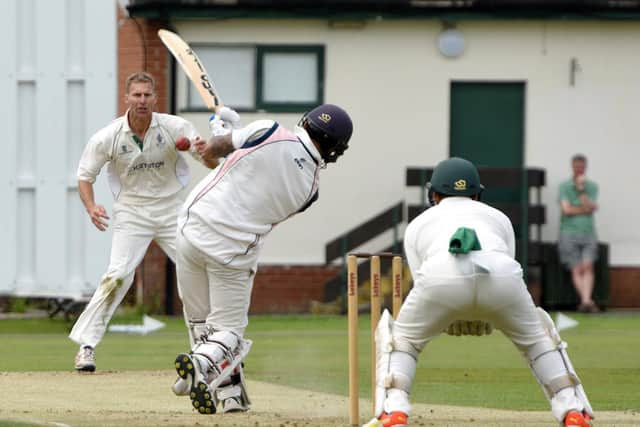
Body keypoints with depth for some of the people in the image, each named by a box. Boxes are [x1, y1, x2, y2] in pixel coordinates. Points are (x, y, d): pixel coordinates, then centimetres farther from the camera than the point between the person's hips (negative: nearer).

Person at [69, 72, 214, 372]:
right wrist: (91, 207, -22)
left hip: (172, 211, 2)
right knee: (117, 276, -18)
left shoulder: (175, 127, -10)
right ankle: (86, 346, -14)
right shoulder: (107, 138, -12)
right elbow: (85, 176, -3)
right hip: (131, 214, -2)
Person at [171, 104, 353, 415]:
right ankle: (202, 363, -22)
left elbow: (211, 151, 4)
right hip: (234, 253, 0)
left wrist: (222, 129, 27)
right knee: (228, 328, 10)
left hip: (194, 229, 0)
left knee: (201, 321, 15)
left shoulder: (271, 133, -7)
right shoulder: (309, 188, 2)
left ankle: (230, 393, 13)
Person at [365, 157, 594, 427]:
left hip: (441, 274, -1)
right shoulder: (498, 217, 41)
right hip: (502, 272, 1)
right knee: (537, 337, 29)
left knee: (401, 338, 26)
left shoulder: (418, 224, 37)